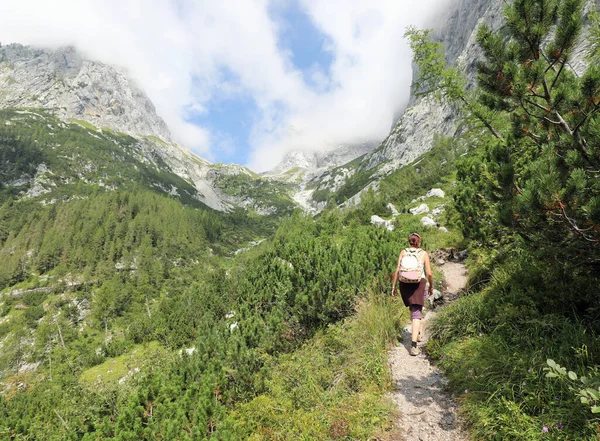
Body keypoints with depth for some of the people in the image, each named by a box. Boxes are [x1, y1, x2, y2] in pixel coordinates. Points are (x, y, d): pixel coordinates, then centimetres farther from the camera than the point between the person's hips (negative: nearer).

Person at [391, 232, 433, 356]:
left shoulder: (403, 252, 4)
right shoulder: (424, 254, 1)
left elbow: (397, 271, -2)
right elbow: (429, 273, -2)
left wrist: (393, 286, 4)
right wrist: (431, 286, 13)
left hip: (405, 284, 3)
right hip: (418, 284, -3)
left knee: (413, 308, 25)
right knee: (417, 313, -5)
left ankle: (416, 333, 40)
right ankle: (413, 344, -16)